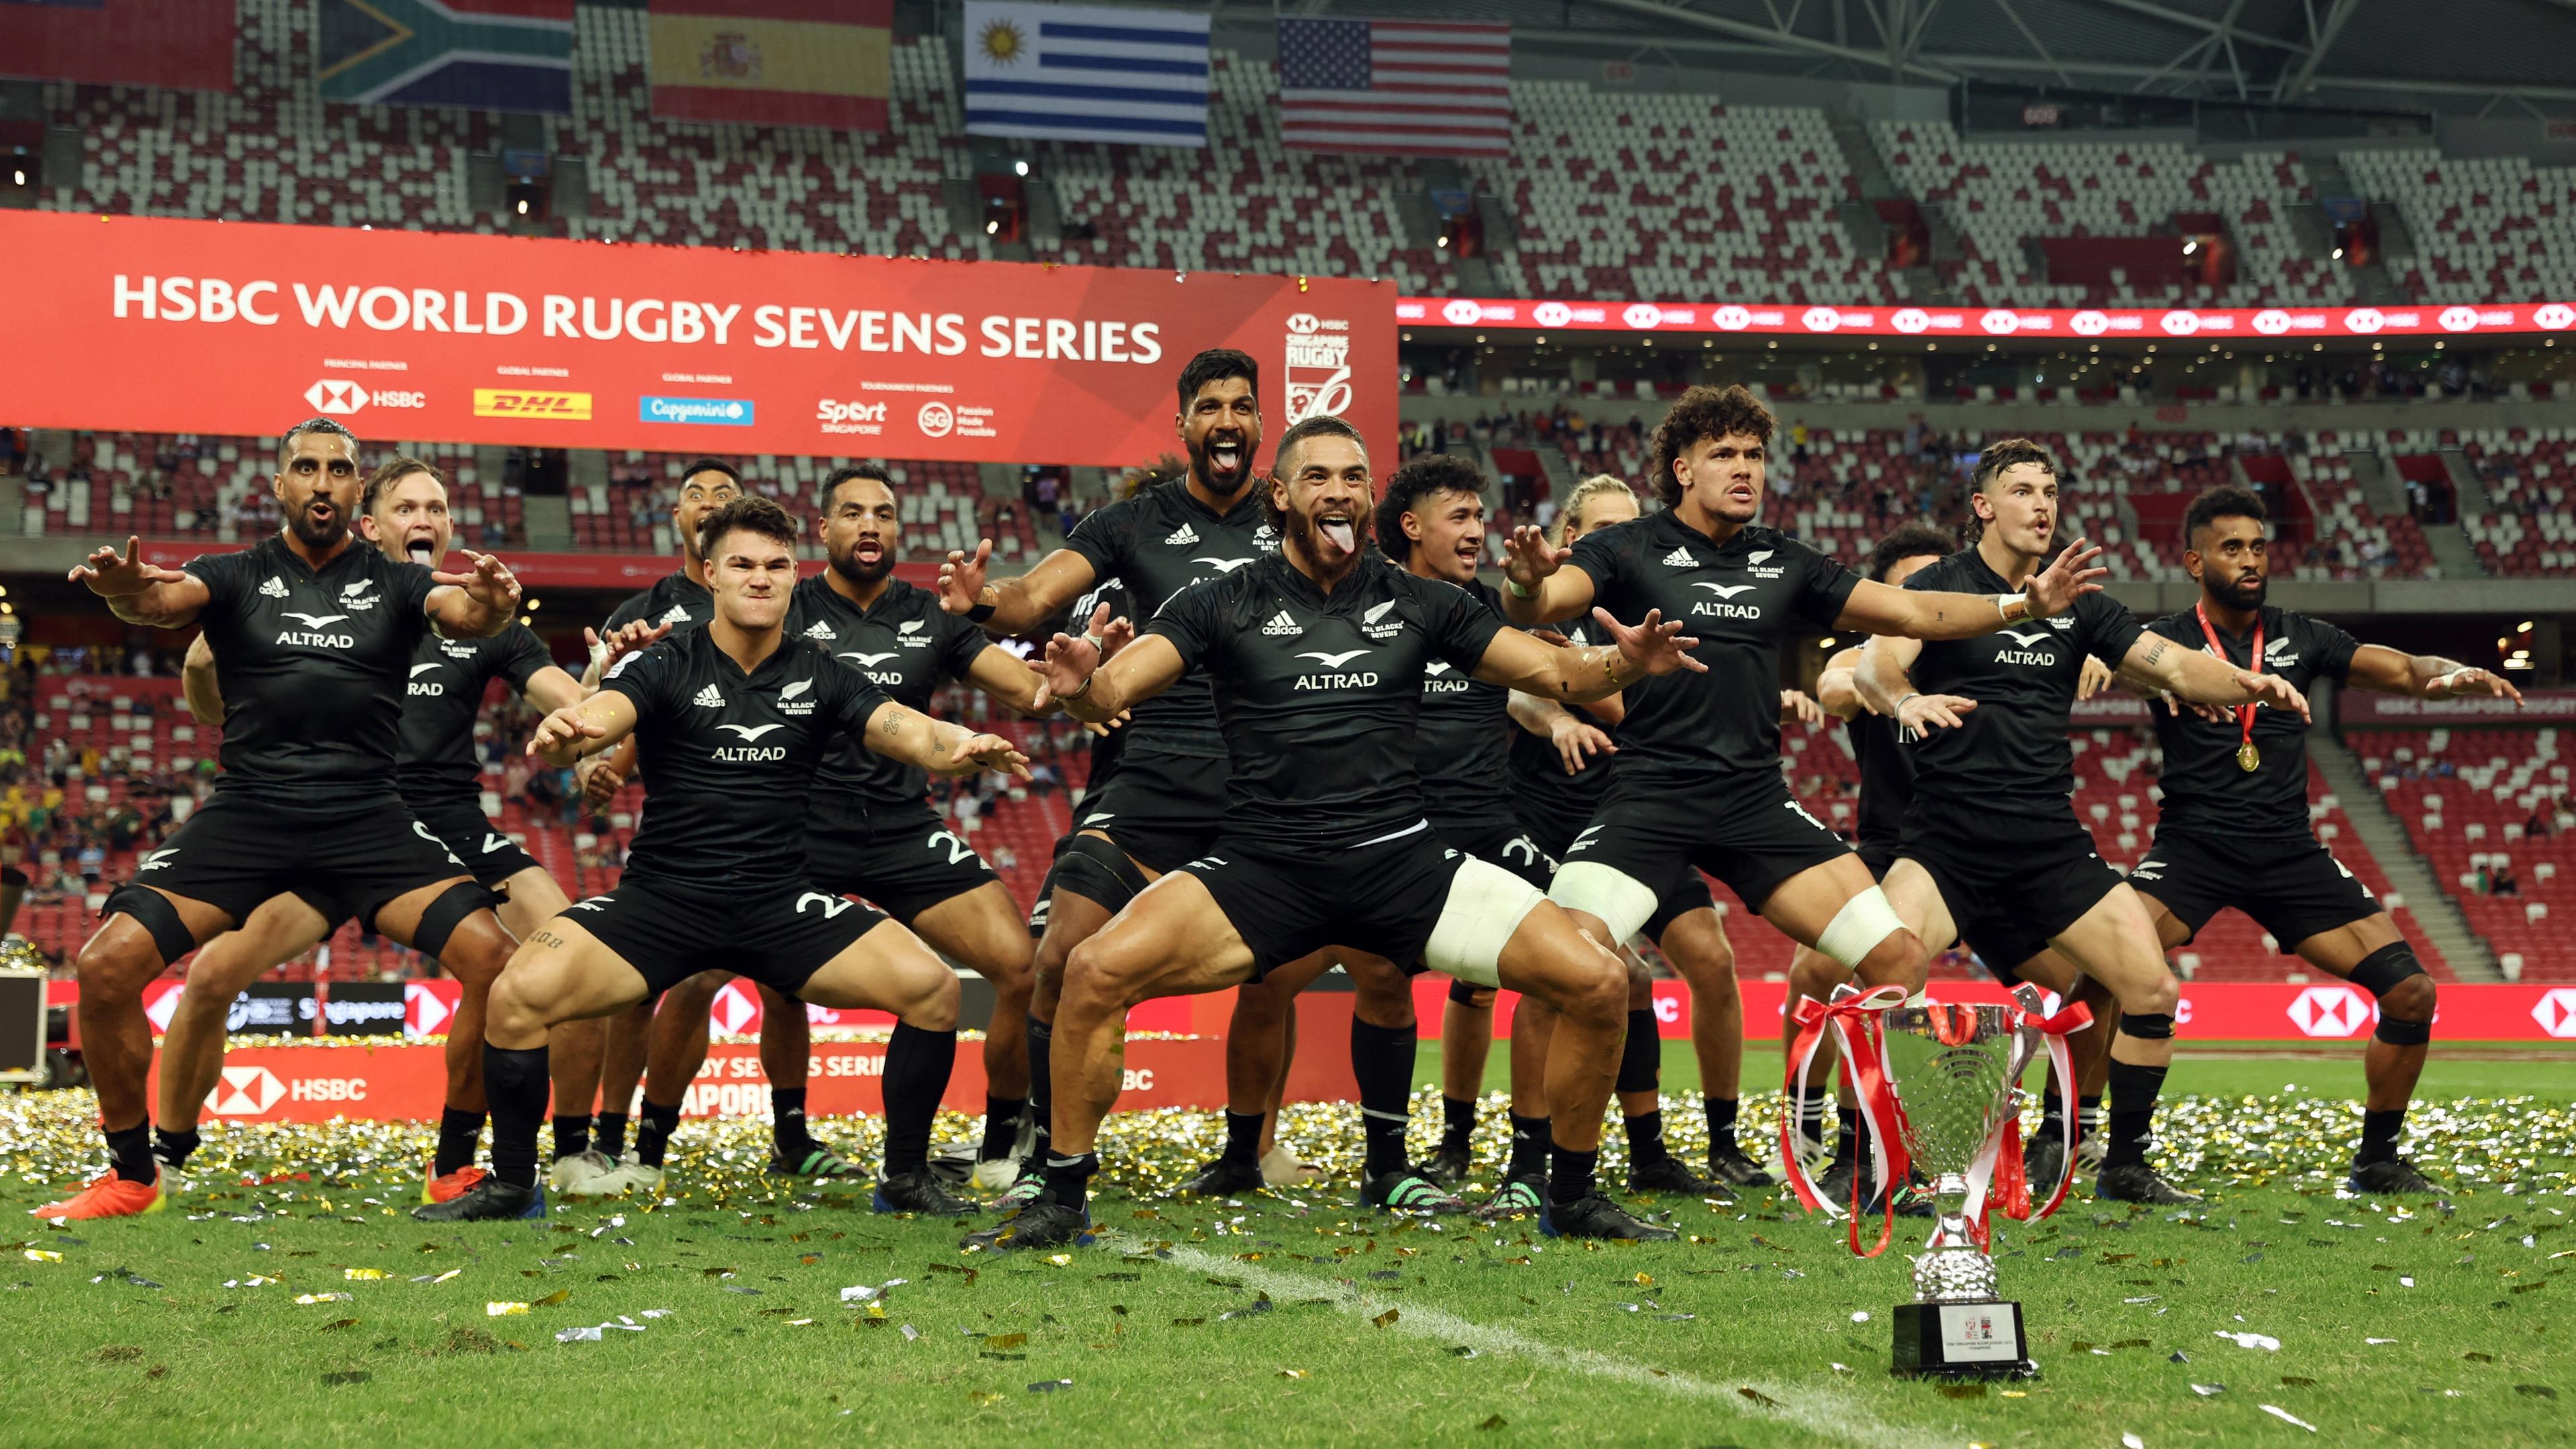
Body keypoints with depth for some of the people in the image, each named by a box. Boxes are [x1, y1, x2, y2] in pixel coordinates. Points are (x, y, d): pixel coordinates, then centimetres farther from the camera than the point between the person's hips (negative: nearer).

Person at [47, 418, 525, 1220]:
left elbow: (464, 614, -12)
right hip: (246, 813, 0)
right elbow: (165, 600, -14)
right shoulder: (235, 577, 7)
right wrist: (128, 592, -39)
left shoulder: (395, 582, 8)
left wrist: (491, 603, -38)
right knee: (107, 965, -16)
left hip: (368, 816, 0)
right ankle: (132, 1175, 4)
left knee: (494, 960, -19)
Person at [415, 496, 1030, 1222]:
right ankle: (512, 1185, 0)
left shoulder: (819, 676, 5)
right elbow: (601, 714, -21)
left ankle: (906, 1179, 3)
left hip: (780, 904, 2)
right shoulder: (666, 664, -3)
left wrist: (960, 745, -32)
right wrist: (561, 733, -46)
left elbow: (907, 731, -8)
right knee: (518, 995, -23)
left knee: (932, 988, -17)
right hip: (661, 896, -2)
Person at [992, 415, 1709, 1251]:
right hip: (1262, 865, -2)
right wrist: (1080, 686, -32)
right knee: (1095, 973, -25)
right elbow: (1116, 688, -7)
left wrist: (1623, 664, -12)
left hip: (1401, 861, 2)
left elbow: (1555, 673, 10)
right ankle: (1063, 1201, -7)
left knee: (1597, 983, -12)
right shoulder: (1227, 604, 3)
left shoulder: (1417, 603, 9)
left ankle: (1572, 1197, 10)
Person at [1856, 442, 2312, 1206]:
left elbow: (2174, 665, 8)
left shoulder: (2077, 604, 14)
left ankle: (2125, 1167, 14)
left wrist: (2247, 683, -13)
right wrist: (1905, 700, -41)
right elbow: (1877, 662, -17)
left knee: (2153, 991, -4)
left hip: (2051, 846, 4)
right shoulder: (1939, 586, 0)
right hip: (1946, 840, -4)